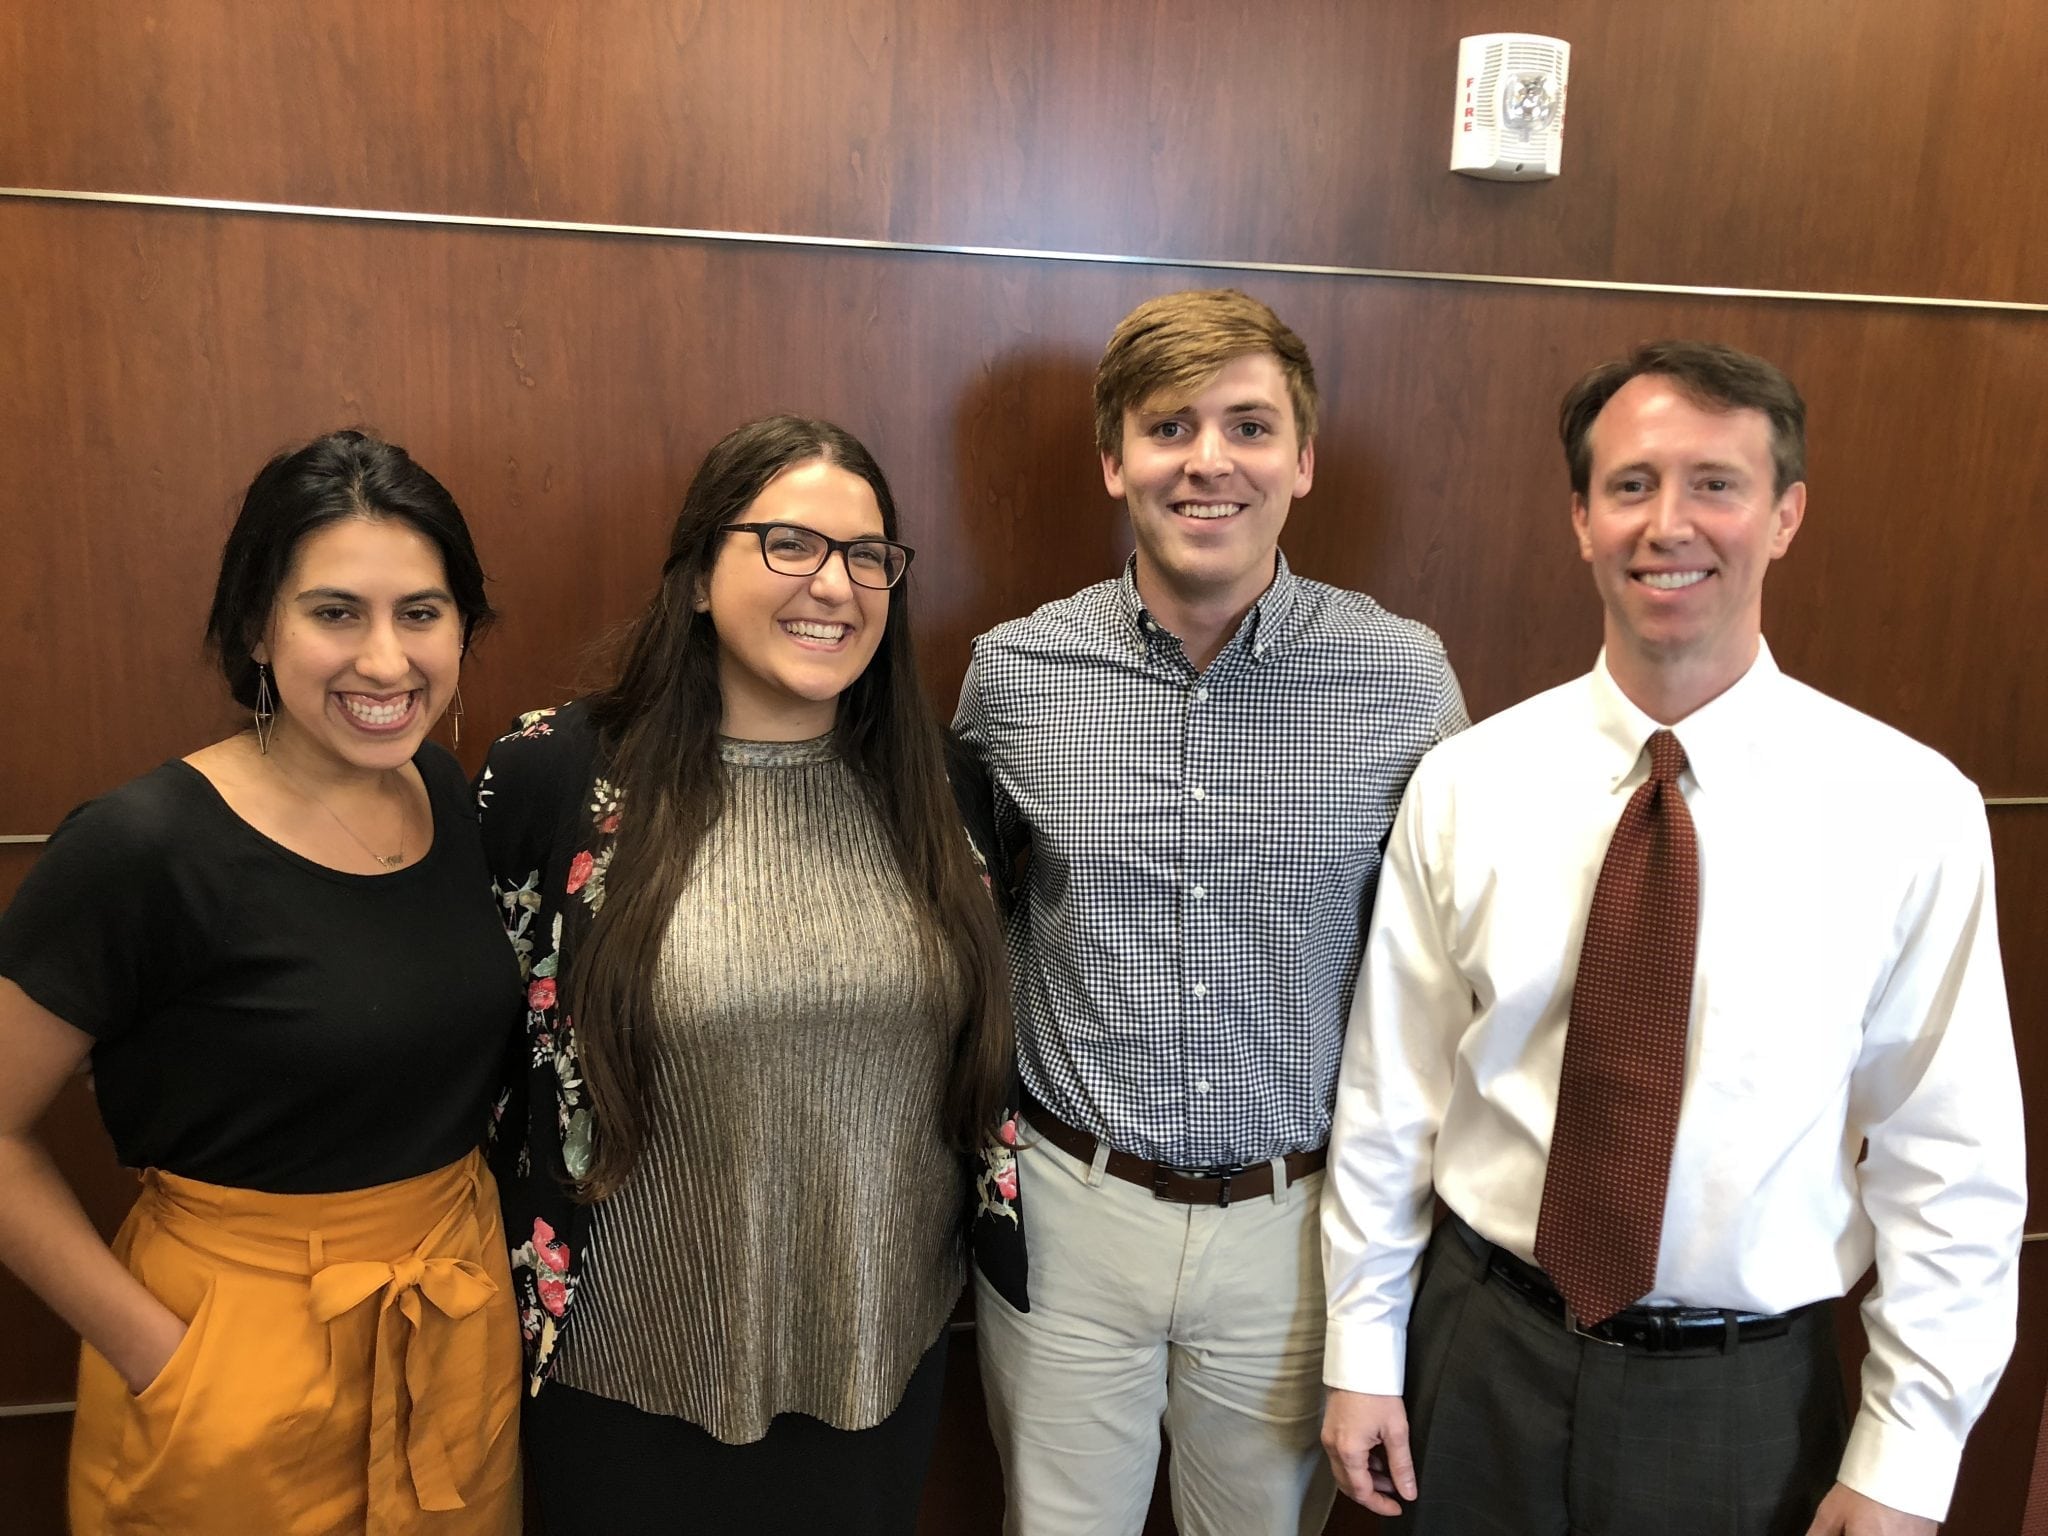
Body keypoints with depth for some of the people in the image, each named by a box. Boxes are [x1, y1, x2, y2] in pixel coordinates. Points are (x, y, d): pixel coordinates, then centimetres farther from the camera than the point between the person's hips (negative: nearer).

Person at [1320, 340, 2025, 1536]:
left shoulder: (1913, 808, -12)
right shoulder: (1464, 784, -9)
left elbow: (1951, 1159, -6)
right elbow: (1390, 1090, -4)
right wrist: (1363, 1354, 2)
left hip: (1749, 1392, 0)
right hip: (1483, 1353, 1)